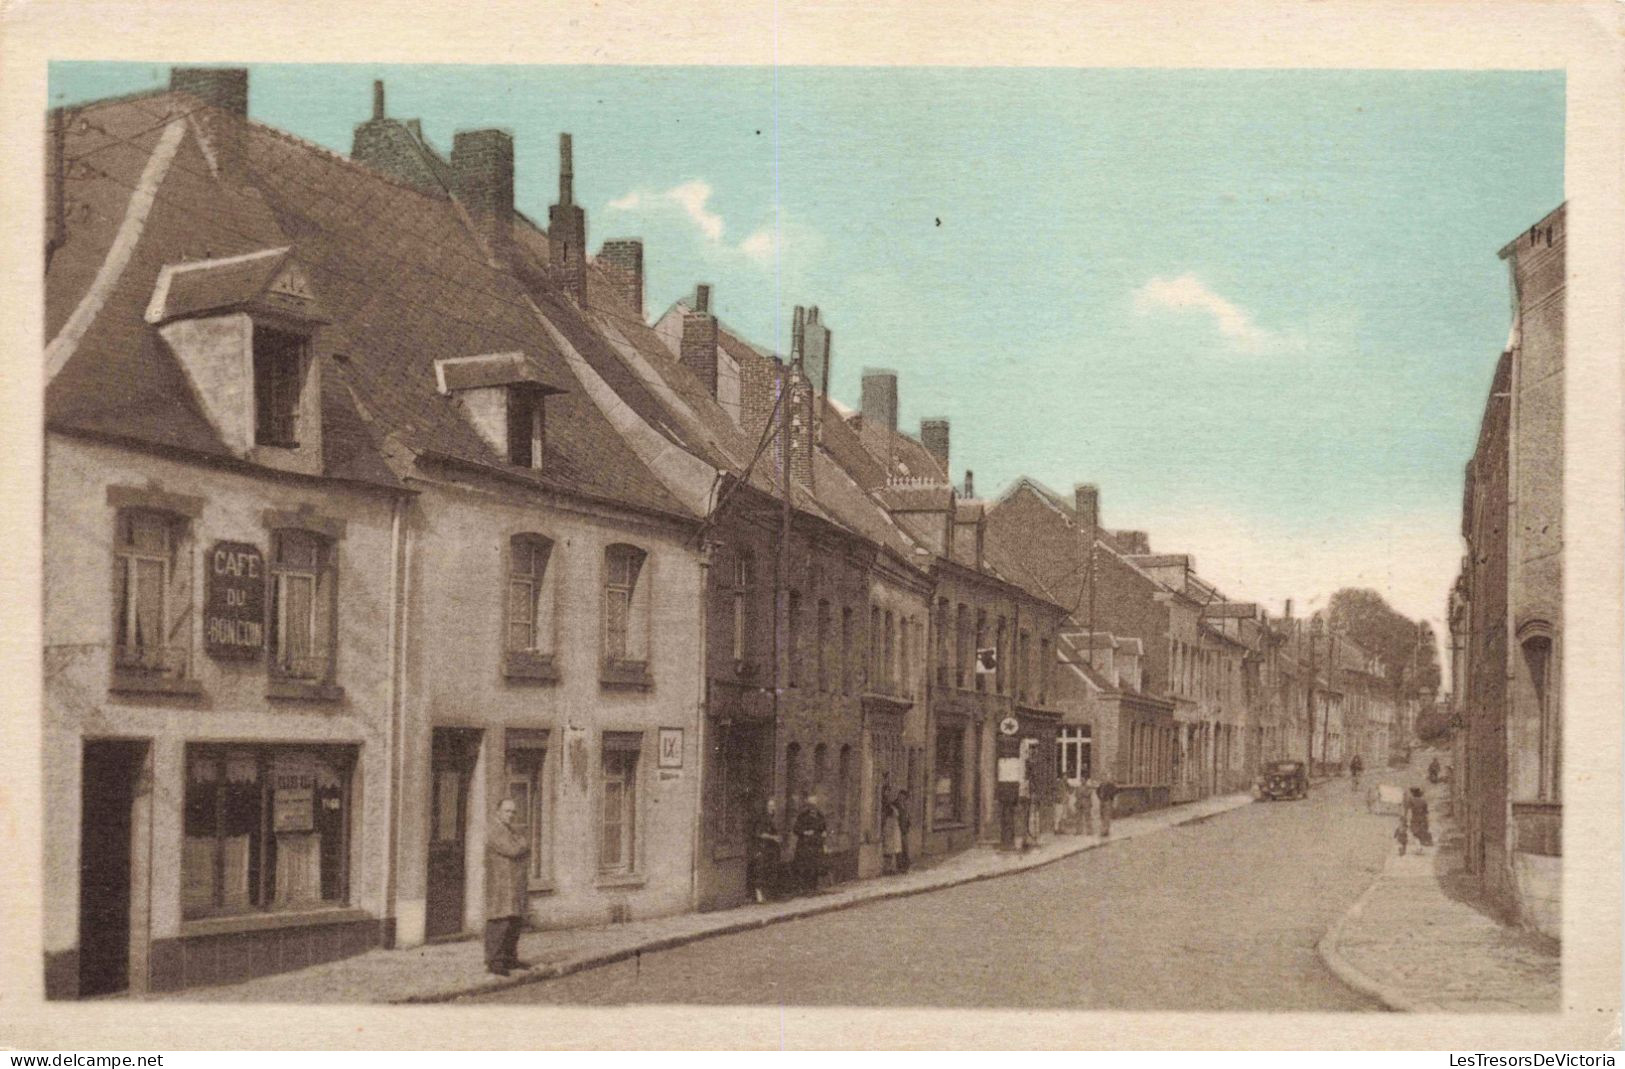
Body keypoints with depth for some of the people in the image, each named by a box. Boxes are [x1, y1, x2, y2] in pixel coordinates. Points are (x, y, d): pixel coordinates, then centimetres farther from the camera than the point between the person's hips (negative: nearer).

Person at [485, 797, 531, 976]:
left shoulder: (513, 831, 19)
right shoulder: (495, 832, -11)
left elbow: (525, 852, 19)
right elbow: (512, 850, -20)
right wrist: (524, 845, 0)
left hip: (516, 885, 9)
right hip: (500, 885, -9)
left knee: (515, 923, 8)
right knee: (499, 923, -11)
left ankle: (509, 958, 14)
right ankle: (494, 961, -9)